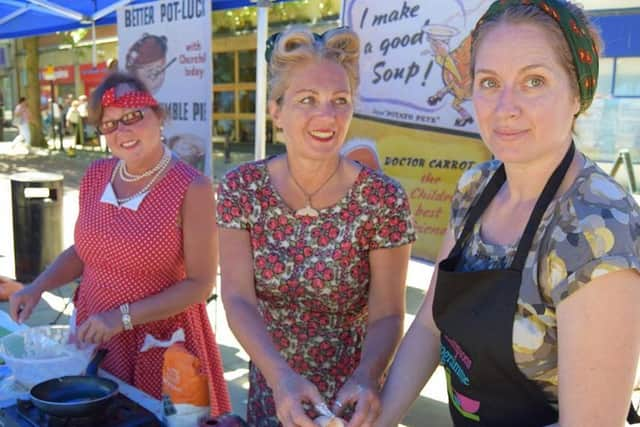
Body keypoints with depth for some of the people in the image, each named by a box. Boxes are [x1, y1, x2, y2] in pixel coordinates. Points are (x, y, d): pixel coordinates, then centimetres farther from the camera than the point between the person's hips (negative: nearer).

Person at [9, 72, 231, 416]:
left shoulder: (191, 188, -16)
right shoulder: (95, 176, 1)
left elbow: (200, 284, -15)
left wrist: (123, 317, -20)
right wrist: (37, 287, 1)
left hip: (160, 342, -5)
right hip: (92, 336, 5)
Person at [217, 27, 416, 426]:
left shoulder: (384, 199, -17)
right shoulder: (241, 188, -11)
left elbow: (387, 315, -13)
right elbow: (238, 298, -15)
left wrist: (365, 379, -31)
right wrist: (281, 375, -30)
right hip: (270, 393, 2)